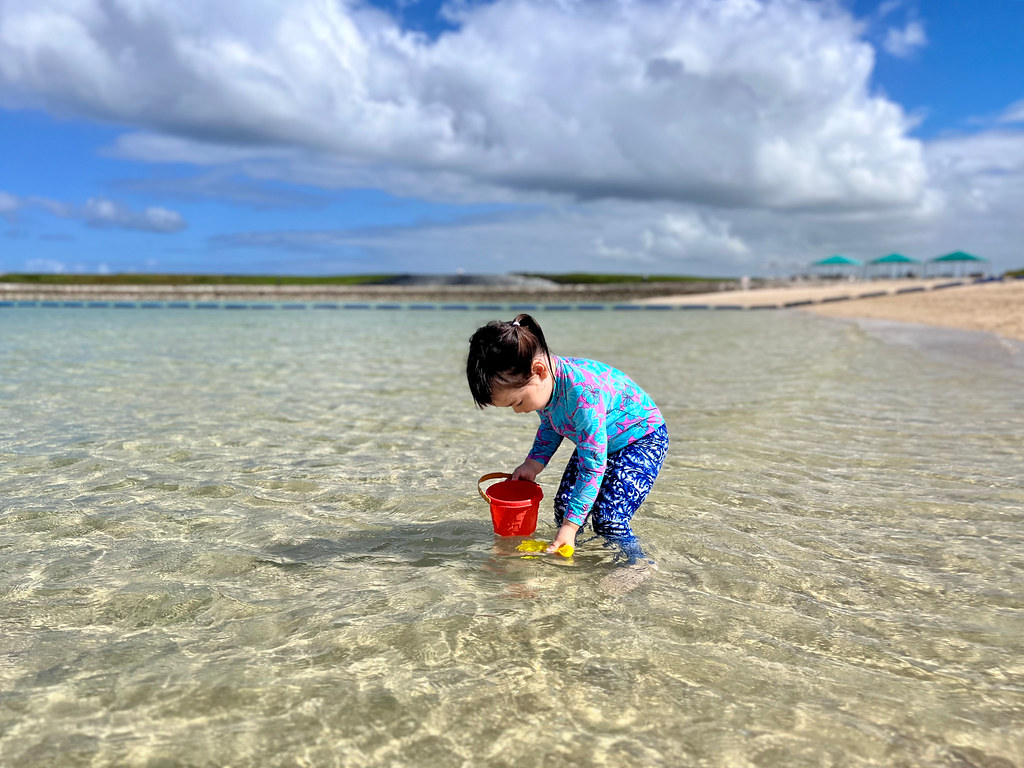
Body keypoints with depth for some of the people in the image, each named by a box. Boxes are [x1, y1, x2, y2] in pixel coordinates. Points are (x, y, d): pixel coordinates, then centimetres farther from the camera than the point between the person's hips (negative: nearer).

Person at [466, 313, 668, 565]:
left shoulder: (583, 395, -41)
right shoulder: (543, 384, -15)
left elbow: (592, 468, -33)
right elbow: (550, 424, 9)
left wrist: (570, 526, -30)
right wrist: (533, 463, -5)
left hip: (643, 438, -8)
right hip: (594, 441, 8)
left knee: (608, 520, -17)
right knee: (563, 505, -1)